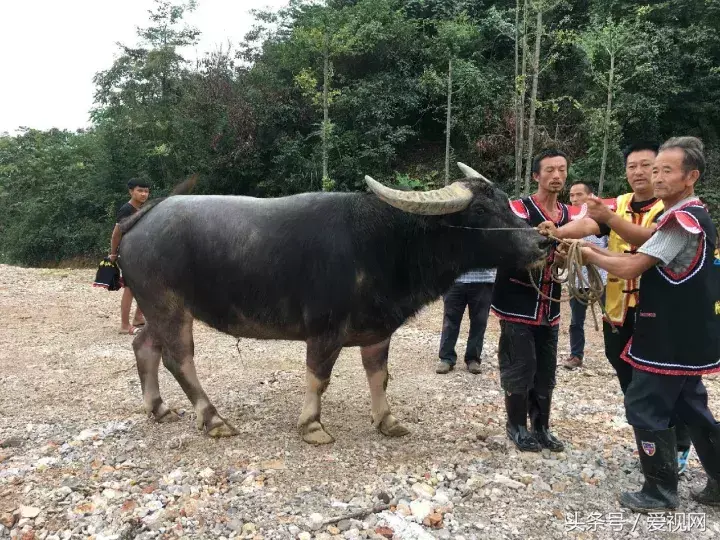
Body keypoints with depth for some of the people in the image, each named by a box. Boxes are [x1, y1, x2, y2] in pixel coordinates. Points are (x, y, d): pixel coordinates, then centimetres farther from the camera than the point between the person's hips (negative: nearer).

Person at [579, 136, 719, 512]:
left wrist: (589, 255, -9)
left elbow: (630, 268, -22)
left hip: (670, 336, -10)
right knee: (690, 407, 19)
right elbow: (646, 259, 12)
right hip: (687, 335, 10)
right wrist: (600, 253, 3)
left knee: (645, 408, 0)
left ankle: (661, 492, 12)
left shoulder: (681, 220, -20)